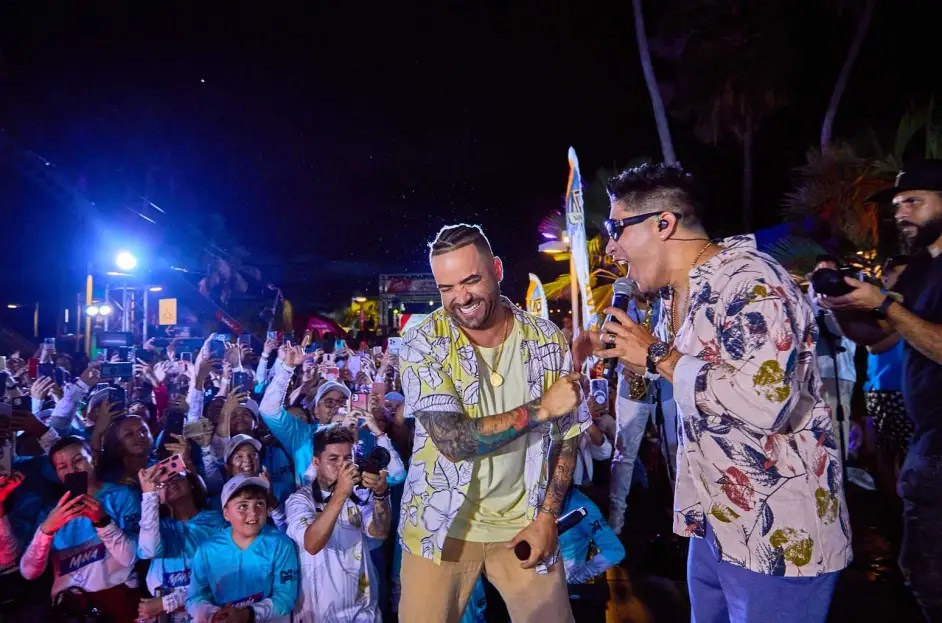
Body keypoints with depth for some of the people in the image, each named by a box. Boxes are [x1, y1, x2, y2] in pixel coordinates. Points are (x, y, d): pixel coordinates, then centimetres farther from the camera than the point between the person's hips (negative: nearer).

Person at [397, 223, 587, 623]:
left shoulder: (548, 341, -6)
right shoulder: (422, 344, -13)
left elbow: (566, 437, 2)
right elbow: (453, 441, -24)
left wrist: (547, 516, -5)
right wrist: (539, 408, -21)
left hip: (524, 523, 2)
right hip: (443, 524, -1)